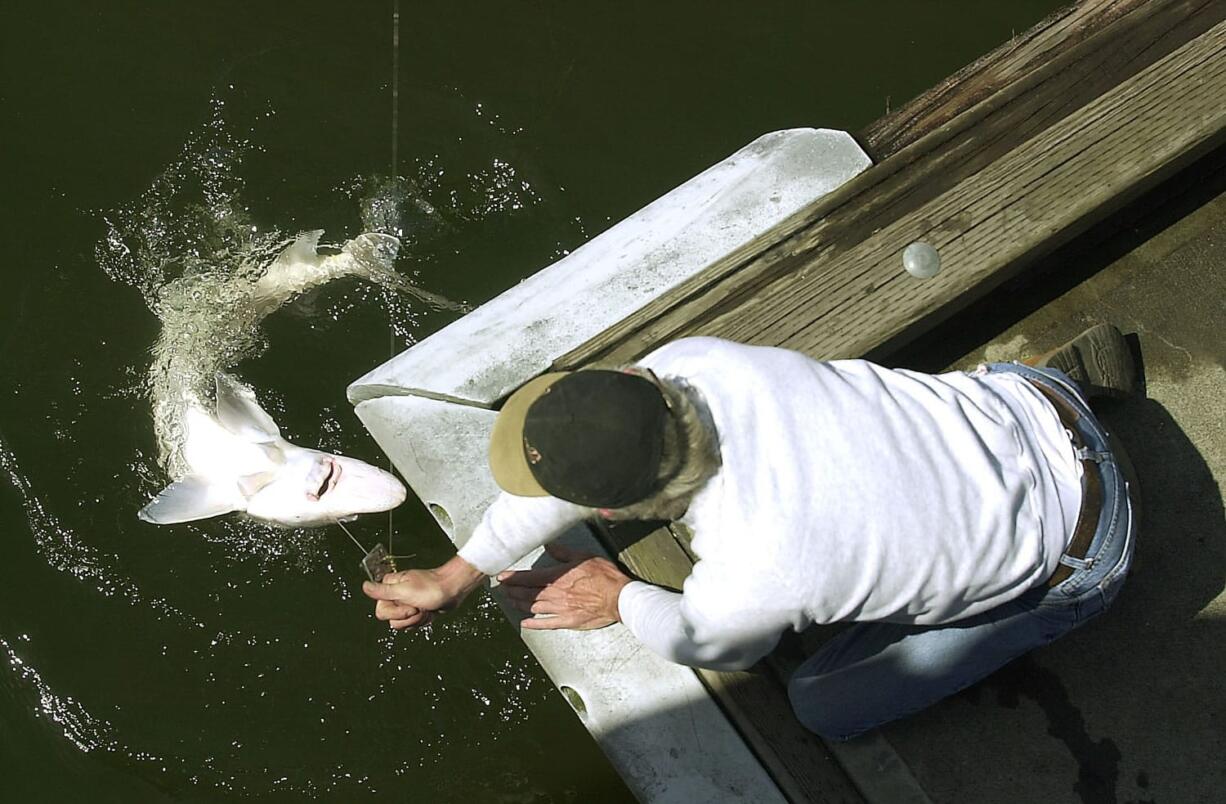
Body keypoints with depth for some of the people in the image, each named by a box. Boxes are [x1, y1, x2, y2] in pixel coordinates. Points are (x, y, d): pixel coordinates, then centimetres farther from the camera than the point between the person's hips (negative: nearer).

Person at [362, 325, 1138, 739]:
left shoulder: (750, 578, -36)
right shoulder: (690, 361, -23)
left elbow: (710, 645, -8)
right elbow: (575, 465, -4)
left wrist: (619, 600, 9)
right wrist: (454, 577, 1)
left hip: (1070, 554, -4)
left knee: (827, 703, 8)